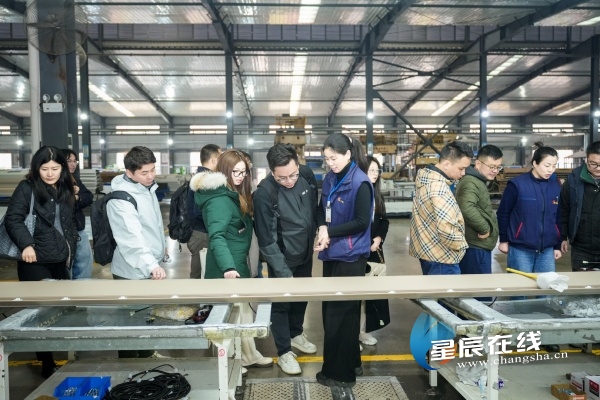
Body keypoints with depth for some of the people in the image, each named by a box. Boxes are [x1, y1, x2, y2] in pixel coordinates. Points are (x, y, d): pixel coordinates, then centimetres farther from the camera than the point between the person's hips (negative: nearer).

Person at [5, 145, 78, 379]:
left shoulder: (65, 190, 13)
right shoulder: (27, 188, -4)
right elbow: (13, 219, -11)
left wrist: (70, 248, 14)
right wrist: (26, 244, -24)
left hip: (60, 261, 6)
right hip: (35, 262, -5)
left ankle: (59, 356, 25)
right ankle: (47, 365, 12)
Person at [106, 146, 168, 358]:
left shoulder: (147, 187, 4)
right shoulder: (121, 199, -24)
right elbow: (132, 236, -37)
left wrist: (161, 248, 23)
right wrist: (151, 264, -48)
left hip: (151, 267, 9)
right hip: (133, 271, -9)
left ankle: (147, 353, 44)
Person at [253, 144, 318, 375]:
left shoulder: (307, 175, -12)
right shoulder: (264, 193, -28)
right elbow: (266, 239, -23)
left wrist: (316, 234, 8)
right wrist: (282, 271, -21)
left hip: (305, 253, 6)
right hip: (282, 258, -5)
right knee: (281, 302, 9)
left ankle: (296, 334, 46)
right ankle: (284, 352, 27)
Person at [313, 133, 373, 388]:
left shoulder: (360, 183, -15)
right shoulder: (330, 179, 7)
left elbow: (361, 222, -17)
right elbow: (322, 209, 13)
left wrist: (330, 232, -16)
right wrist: (322, 229, -8)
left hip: (350, 256, -8)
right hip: (332, 253, 8)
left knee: (341, 314, 2)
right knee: (330, 310, 16)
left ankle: (341, 372, 20)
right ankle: (351, 362, 34)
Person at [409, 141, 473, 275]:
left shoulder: (426, 176, 4)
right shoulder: (439, 188, -28)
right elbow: (447, 230, -33)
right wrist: (461, 244, -14)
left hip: (427, 249, 10)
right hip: (441, 256, -10)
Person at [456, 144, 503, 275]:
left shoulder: (477, 181, 15)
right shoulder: (470, 182, -19)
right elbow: (467, 209, -37)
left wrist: (485, 228, 15)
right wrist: (484, 229, -24)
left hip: (478, 246, 10)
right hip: (475, 248, -10)